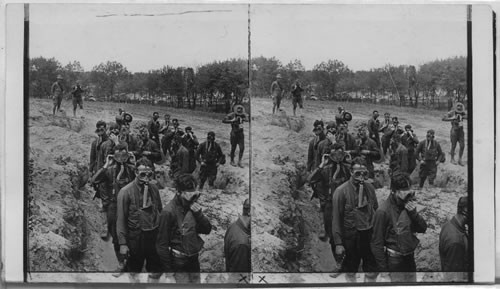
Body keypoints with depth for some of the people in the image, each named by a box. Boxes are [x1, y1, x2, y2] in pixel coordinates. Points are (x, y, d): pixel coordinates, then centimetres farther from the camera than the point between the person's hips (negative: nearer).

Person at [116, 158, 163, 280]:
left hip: (155, 236, 4)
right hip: (136, 237, -4)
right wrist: (122, 244, -14)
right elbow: (121, 219, -13)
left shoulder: (154, 188, -1)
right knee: (133, 270, 14)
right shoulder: (126, 192, -15)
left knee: (156, 270, 16)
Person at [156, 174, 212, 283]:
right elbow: (162, 244, -14)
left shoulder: (193, 206, 0)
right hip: (179, 263, -6)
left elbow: (207, 230, 3)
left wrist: (199, 214, -14)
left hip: (194, 258, 6)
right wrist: (168, 270, -11)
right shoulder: (168, 212, -19)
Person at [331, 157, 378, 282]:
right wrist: (338, 243, -12)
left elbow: (376, 210, 8)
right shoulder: (341, 191, -14)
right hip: (351, 237, -4)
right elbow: (336, 219, -12)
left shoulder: (369, 187, 0)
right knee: (349, 272, 12)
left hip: (370, 234, 4)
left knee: (372, 271, 14)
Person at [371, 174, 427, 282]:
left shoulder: (408, 204, 0)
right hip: (394, 261, -6)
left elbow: (423, 229, 3)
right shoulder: (383, 211, -18)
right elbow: (377, 243, -14)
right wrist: (383, 269, -13)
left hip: (410, 258, 7)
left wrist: (414, 213, -15)